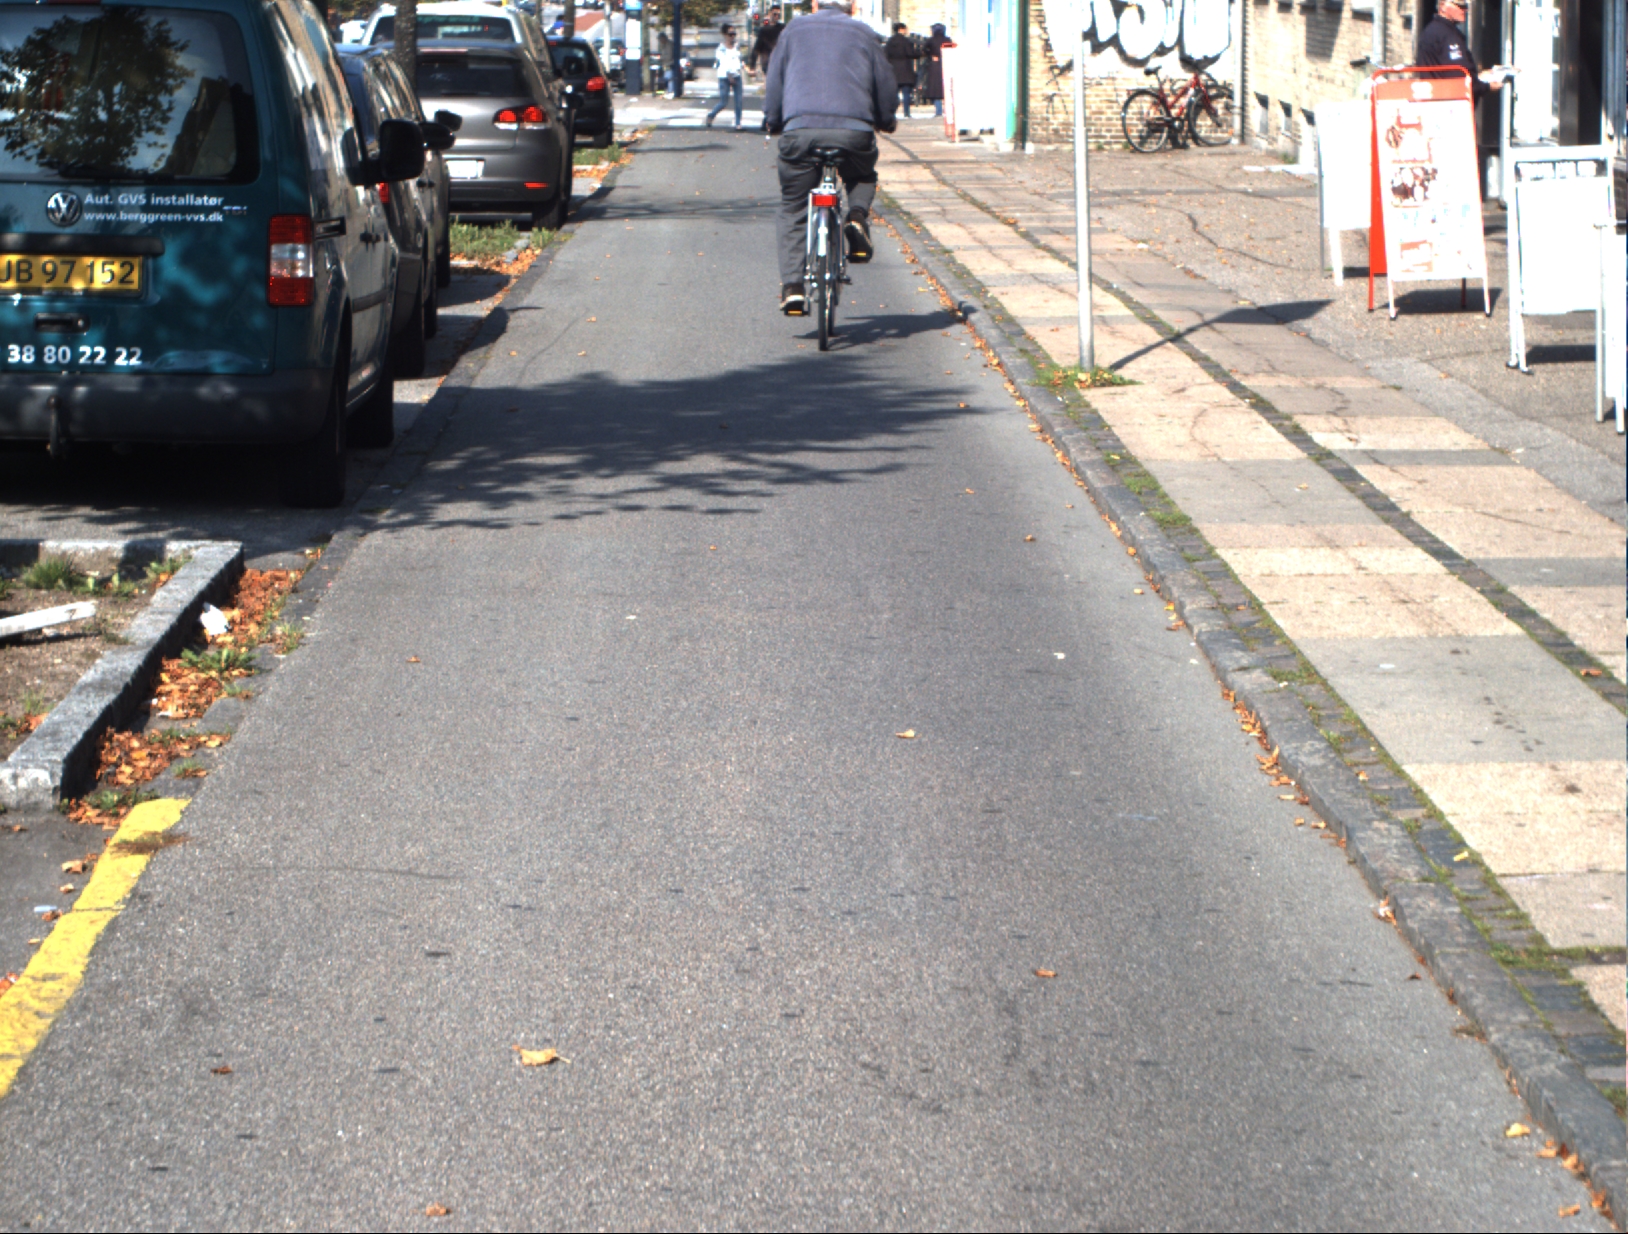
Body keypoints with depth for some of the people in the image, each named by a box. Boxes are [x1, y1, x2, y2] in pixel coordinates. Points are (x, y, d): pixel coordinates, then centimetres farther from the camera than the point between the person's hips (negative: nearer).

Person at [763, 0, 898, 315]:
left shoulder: (794, 30, 19)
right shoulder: (863, 33, 18)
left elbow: (775, 82, 19)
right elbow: (886, 85, 19)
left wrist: (772, 122, 32)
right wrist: (886, 121, 36)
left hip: (801, 128, 0)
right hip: (854, 130, 0)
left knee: (793, 209, 9)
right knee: (863, 179, 30)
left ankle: (791, 287, -4)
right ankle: (858, 216, -2)